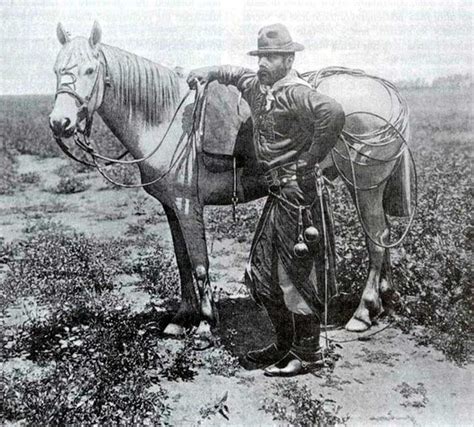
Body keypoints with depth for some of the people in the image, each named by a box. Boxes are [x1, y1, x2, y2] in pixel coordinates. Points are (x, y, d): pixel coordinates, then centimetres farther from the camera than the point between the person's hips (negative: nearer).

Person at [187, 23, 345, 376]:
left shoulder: (294, 92, -16)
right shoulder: (257, 86, 12)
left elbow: (333, 113, -34)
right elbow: (234, 74, 33)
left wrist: (311, 159, -25)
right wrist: (209, 73, 15)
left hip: (298, 192, -9)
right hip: (277, 193, 10)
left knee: (296, 275, 0)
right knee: (261, 274, 14)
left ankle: (308, 353, 16)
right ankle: (285, 344, 29)